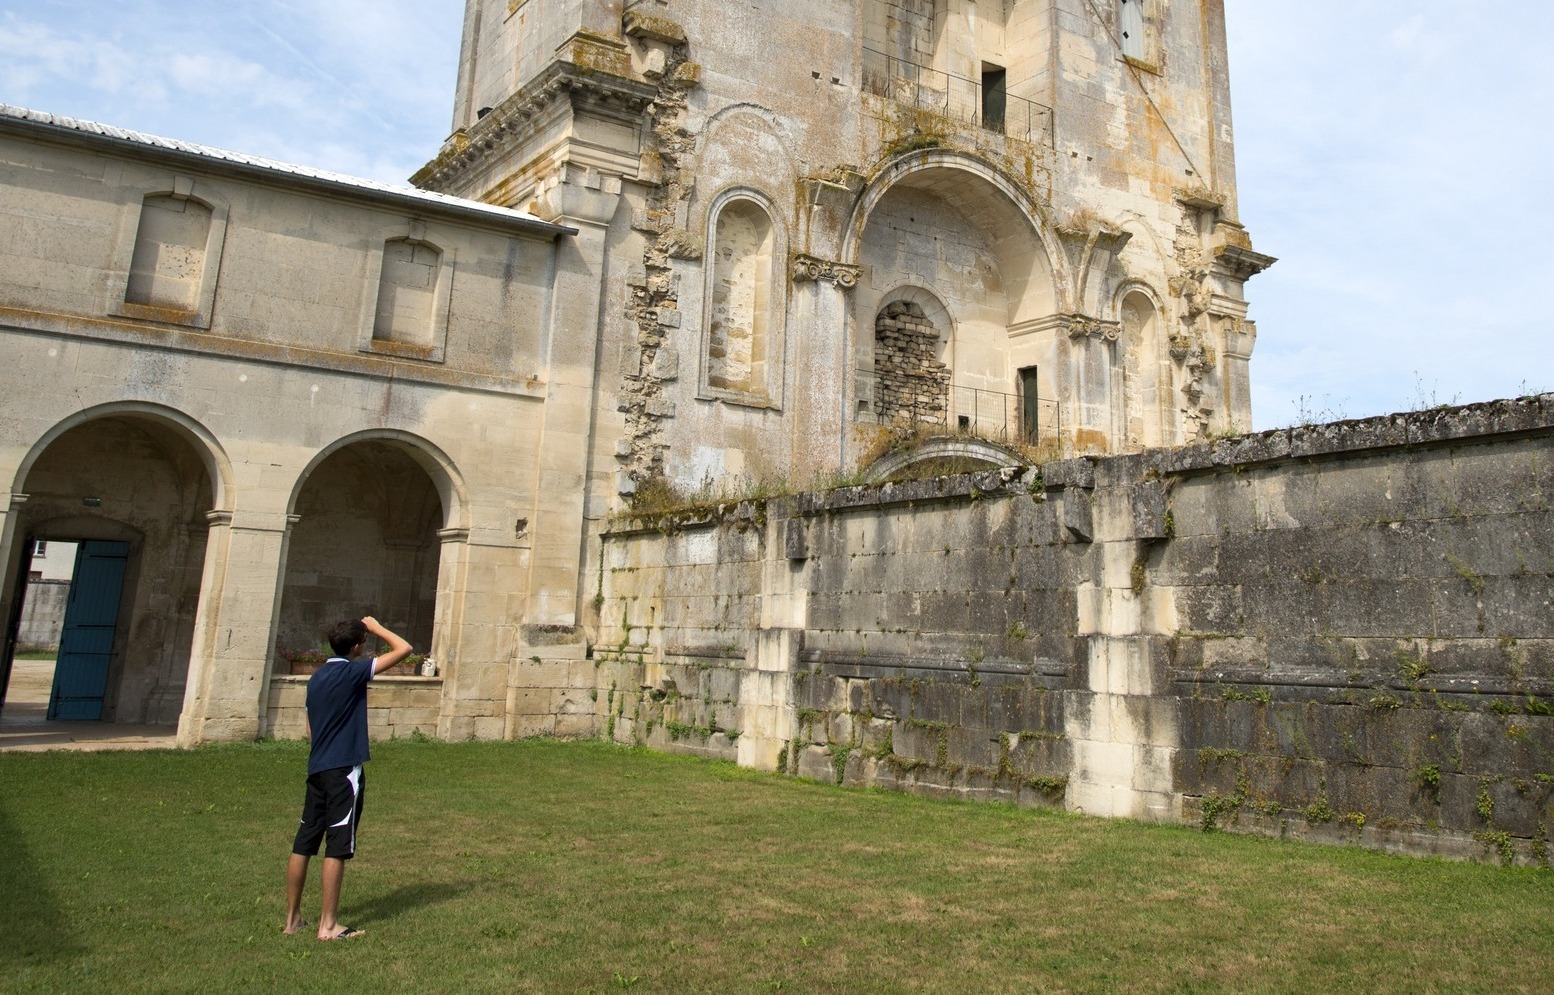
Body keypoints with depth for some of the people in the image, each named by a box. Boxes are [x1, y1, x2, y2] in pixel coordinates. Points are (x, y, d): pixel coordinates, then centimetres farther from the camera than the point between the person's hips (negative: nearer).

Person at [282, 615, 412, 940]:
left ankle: (292, 918, 21)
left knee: (303, 844, 12)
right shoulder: (352, 672, -11)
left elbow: (310, 729, 19)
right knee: (337, 848, -3)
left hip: (316, 770, 8)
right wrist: (376, 627, 0)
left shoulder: (316, 677, 12)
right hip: (344, 770, -8)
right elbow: (403, 649, -14)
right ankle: (328, 925, 1)